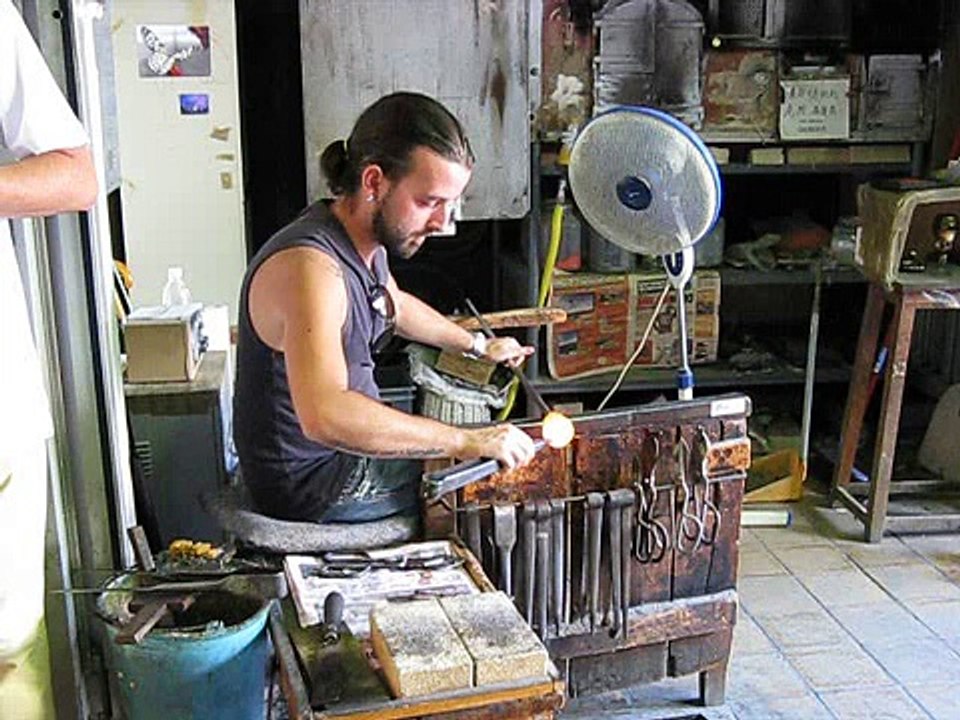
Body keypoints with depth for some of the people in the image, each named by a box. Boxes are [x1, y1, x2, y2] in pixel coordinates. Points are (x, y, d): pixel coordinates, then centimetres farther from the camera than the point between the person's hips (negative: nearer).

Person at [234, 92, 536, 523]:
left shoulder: (364, 242, 0)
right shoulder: (310, 265, -31)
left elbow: (397, 305, 26)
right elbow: (326, 416, -44)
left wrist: (478, 345, 28)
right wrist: (465, 442, -40)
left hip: (346, 450, 9)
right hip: (313, 485, -9)